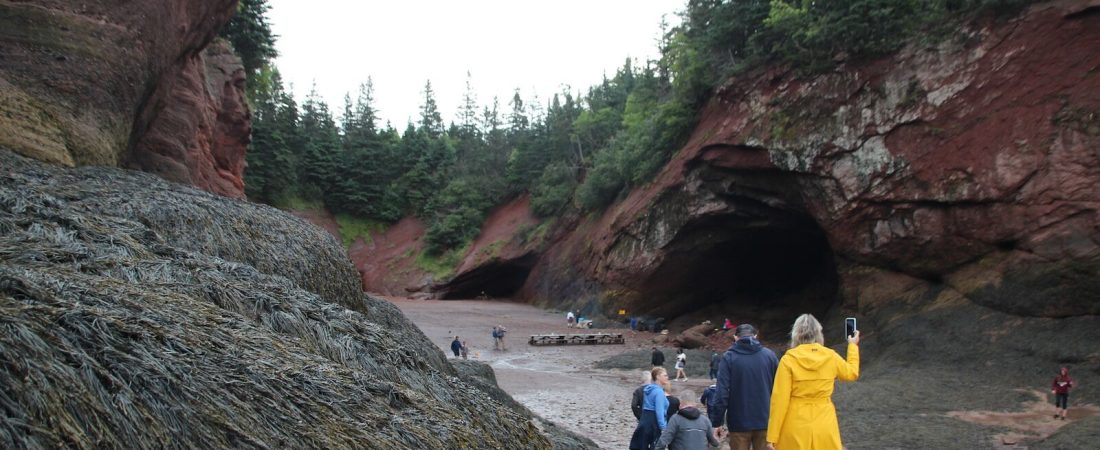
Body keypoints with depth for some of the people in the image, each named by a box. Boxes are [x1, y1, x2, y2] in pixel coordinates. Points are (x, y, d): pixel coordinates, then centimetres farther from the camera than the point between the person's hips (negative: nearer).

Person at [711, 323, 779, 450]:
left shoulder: (729, 357, -6)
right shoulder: (769, 355, 0)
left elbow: (721, 392, -11)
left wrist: (716, 422, -6)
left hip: (739, 422, -2)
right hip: (765, 421, 2)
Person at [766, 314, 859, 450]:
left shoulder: (788, 360, -10)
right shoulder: (831, 357, -1)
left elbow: (780, 399, -12)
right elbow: (852, 373, 21)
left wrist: (772, 437, -8)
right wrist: (853, 346, 37)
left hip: (796, 429, -2)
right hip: (824, 428, 3)